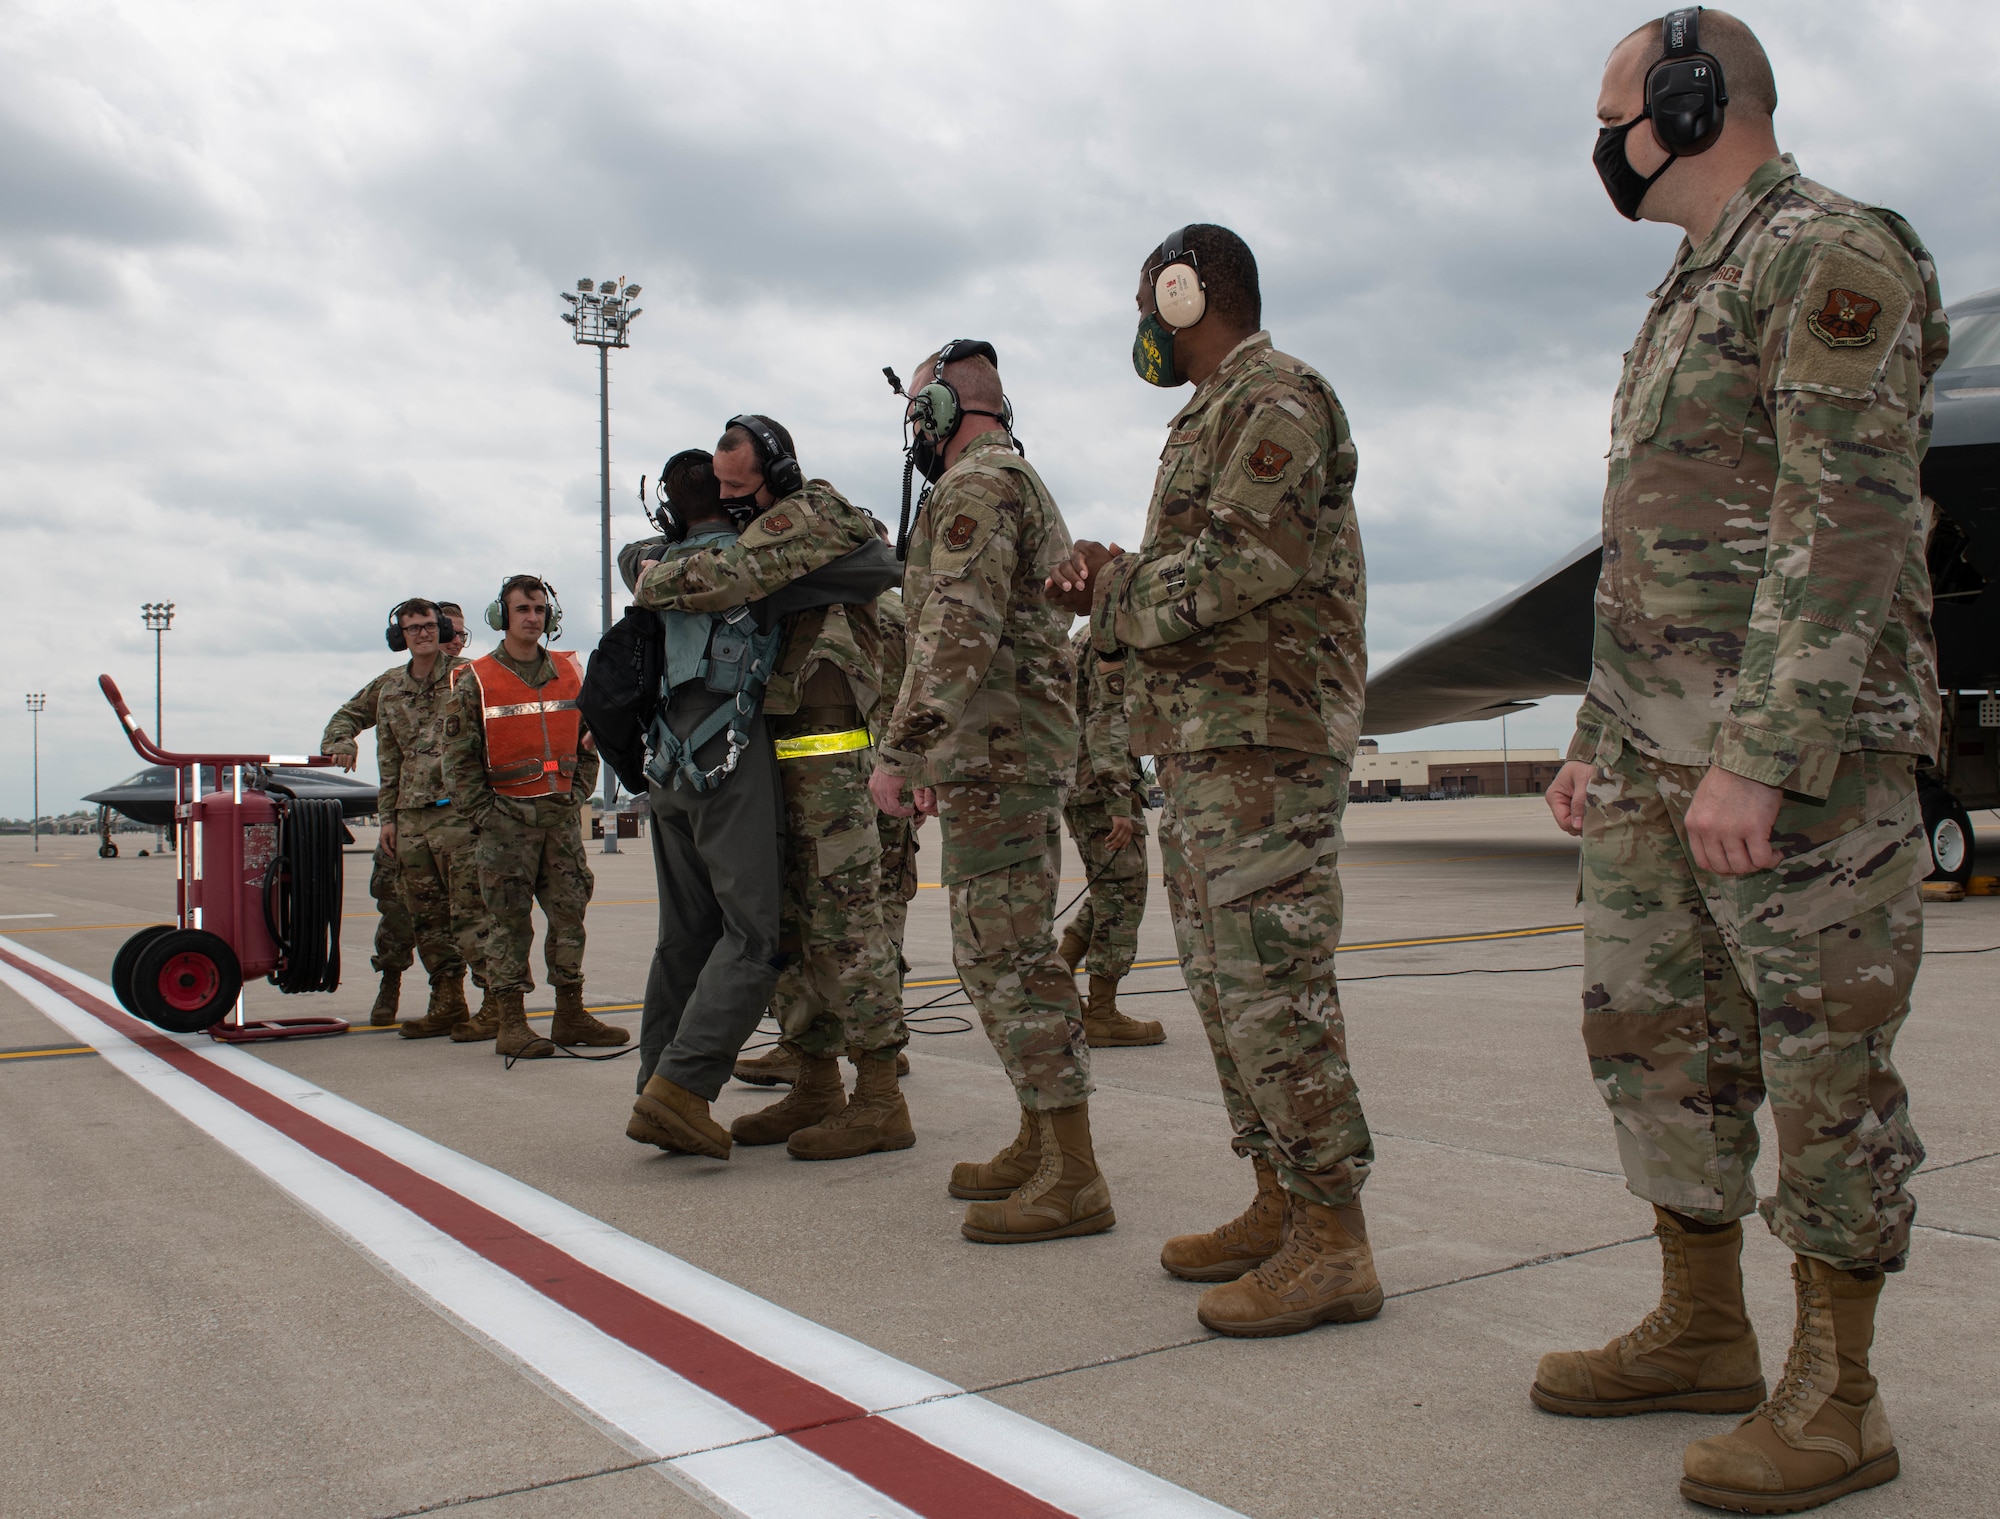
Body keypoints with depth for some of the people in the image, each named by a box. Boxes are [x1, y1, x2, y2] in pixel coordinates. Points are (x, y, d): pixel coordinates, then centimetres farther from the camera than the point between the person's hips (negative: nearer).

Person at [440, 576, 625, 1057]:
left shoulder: (570, 673, 11)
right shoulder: (476, 681, -1)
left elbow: (587, 741, 18)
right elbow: (458, 758, -3)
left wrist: (577, 794, 7)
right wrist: (484, 814, -9)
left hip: (563, 816, 4)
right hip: (507, 816, -4)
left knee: (570, 913, 7)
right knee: (509, 921, -2)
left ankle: (571, 1016, 16)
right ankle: (510, 1024, 3)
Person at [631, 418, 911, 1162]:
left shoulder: (811, 515, -9)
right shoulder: (771, 527, 20)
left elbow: (723, 579, -23)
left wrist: (653, 582, -6)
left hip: (824, 750, -10)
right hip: (779, 749, 10)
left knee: (843, 918, -9)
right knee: (791, 921, 11)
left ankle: (880, 1100, -4)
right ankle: (817, 1087, 19)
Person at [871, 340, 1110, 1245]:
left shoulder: (975, 486, -10)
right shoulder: (1026, 487, 24)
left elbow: (957, 633, -23)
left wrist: (900, 749, -22)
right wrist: (946, 759, 29)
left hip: (995, 756, -11)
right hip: (1022, 753, 11)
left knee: (1007, 958, -10)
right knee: (1010, 951, 14)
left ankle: (1072, 1178, -8)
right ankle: (1039, 1147, 20)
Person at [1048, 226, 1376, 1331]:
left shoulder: (1275, 399, -7)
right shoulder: (1212, 417, 24)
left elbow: (1237, 566, -20)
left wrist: (1114, 601, -7)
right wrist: (1123, 580, 5)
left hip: (1262, 738, -11)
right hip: (1204, 741, 11)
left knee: (1271, 984, -11)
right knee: (1226, 982, 12)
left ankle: (1333, 1245, -4)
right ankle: (1279, 1210, 21)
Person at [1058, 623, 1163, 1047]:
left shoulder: (1081, 640, 20)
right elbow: (1108, 721, -21)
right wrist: (1120, 802, -24)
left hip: (1076, 786, 10)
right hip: (1103, 789, -10)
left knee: (1107, 895, 18)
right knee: (1122, 898, -4)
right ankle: (1101, 1016, 0)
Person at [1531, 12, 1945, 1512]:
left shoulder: (1831, 256, -8)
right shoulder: (1688, 296, 21)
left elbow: (1847, 525, -19)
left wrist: (1757, 757, -25)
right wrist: (1599, 737, 19)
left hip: (1801, 745, -9)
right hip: (1659, 759, 10)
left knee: (1825, 1061, 0)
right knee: (1650, 1035, 12)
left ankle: (1833, 1394, 12)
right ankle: (1703, 1331, 26)